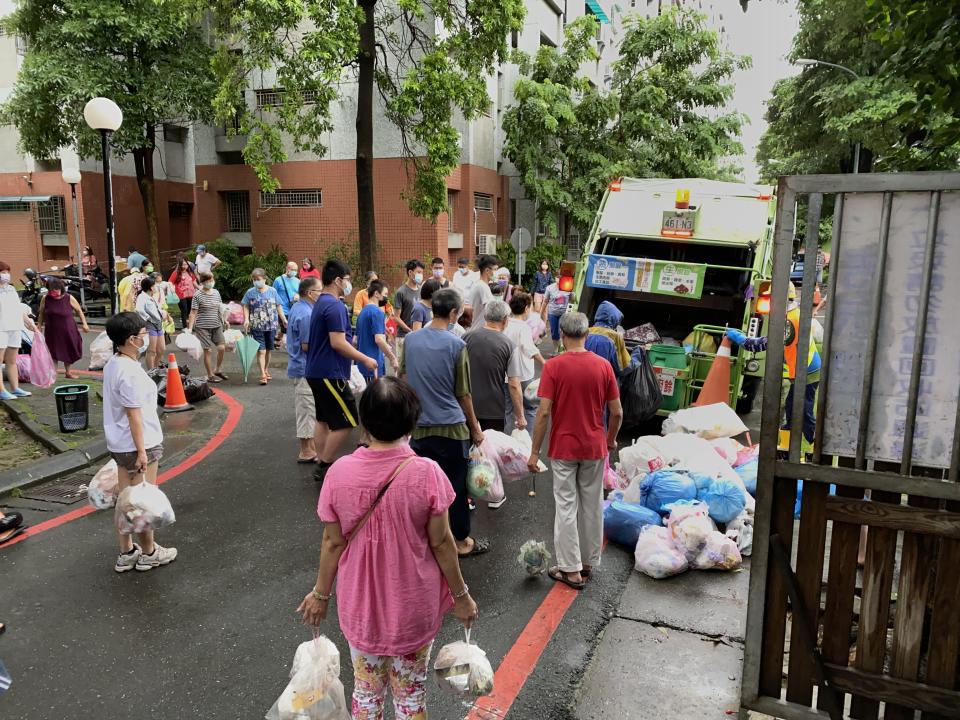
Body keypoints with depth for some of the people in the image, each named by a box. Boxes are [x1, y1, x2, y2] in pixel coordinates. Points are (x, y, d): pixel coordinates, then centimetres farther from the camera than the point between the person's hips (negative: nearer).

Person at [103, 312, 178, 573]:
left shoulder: (112, 365, 6)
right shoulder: (130, 372, -23)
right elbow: (134, 414, -22)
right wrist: (142, 451, -18)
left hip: (119, 444, 9)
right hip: (137, 444, -9)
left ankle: (126, 552, 27)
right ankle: (148, 553, 20)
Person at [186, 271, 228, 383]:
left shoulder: (216, 293, 8)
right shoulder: (198, 296, -8)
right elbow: (193, 312, -9)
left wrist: (224, 319, 16)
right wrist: (190, 328, -13)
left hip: (217, 325, 5)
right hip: (203, 327, -5)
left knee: (222, 347, -1)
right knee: (208, 350, -1)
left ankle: (217, 370, 21)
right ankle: (210, 376, 11)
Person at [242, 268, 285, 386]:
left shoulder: (272, 291, 2)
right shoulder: (250, 292, 0)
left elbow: (278, 306, 7)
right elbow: (246, 307, 3)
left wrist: (284, 319, 1)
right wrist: (246, 319, -11)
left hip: (271, 326, 2)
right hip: (257, 327, -2)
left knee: (268, 350, 13)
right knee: (261, 351, -8)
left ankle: (266, 371, 29)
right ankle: (263, 375, -10)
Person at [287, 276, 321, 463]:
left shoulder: (296, 308, 11)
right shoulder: (306, 314, -21)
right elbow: (307, 346, -23)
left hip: (299, 365, 10)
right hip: (306, 368, -10)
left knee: (307, 409, 18)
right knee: (306, 409, -2)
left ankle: (309, 446, 29)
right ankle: (306, 452, 7)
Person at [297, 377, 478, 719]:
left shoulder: (340, 472, -16)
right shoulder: (427, 473, -21)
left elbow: (333, 542, -8)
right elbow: (441, 542, -13)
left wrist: (321, 594, 8)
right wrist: (460, 594, 2)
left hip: (360, 604, 1)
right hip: (414, 605, -1)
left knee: (366, 691, 24)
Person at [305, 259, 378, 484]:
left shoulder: (321, 303, 15)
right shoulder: (335, 306, -17)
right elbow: (338, 343, -22)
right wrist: (365, 360, -15)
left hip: (318, 371, 11)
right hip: (330, 373, -11)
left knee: (324, 420, 14)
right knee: (346, 422, -5)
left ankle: (322, 466, 21)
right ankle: (325, 467, 1)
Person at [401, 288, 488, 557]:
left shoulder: (410, 340, 1)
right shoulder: (456, 345, -13)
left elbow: (402, 378, 13)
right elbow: (463, 393, -6)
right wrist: (475, 427, 6)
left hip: (418, 426, 4)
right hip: (451, 427, -4)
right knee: (455, 485, 8)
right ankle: (461, 541, 22)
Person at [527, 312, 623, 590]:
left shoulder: (553, 366, -13)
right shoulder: (603, 366, -4)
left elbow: (544, 412, -16)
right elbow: (617, 412, -1)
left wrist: (534, 452, -8)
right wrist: (610, 440, 16)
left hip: (564, 448, -3)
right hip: (595, 447, 3)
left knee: (566, 507, 6)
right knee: (592, 505, 15)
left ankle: (571, 569, 11)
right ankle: (588, 561, 29)